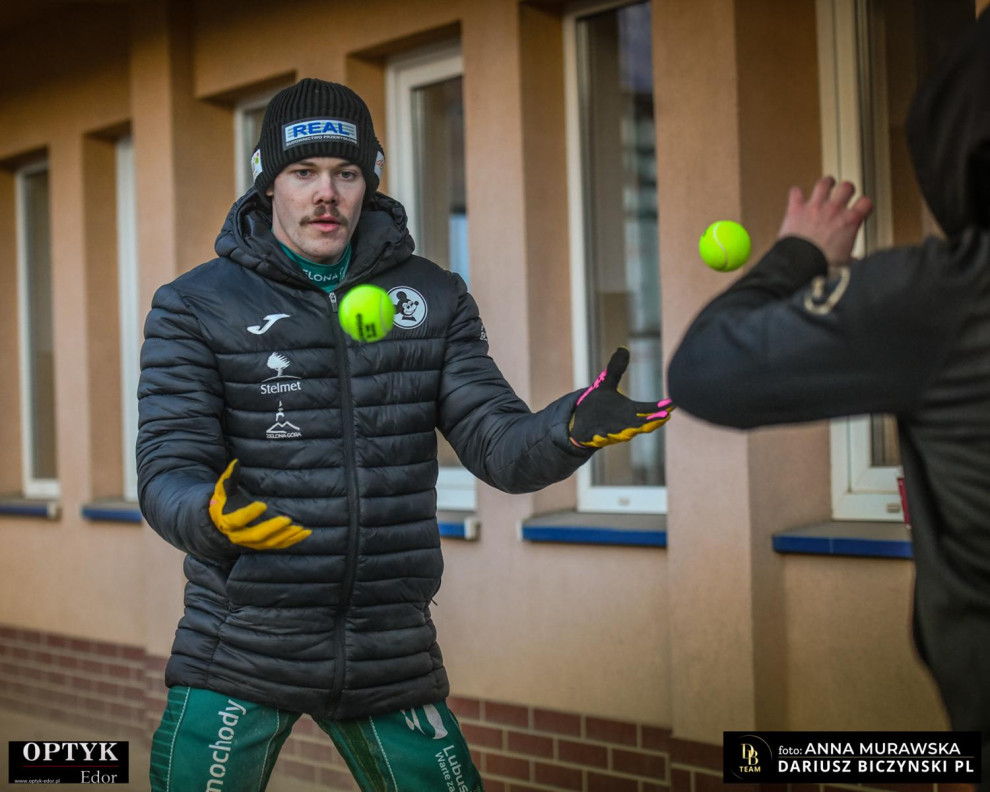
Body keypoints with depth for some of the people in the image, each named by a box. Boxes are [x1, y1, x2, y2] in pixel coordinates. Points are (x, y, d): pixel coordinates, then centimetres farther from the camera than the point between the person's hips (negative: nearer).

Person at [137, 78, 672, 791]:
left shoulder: (433, 299, 6)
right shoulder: (196, 305, -2)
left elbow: (499, 445, -2)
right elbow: (168, 470, -9)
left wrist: (572, 429, -25)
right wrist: (212, 515, -33)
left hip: (394, 658, 3)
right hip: (241, 657, -2)